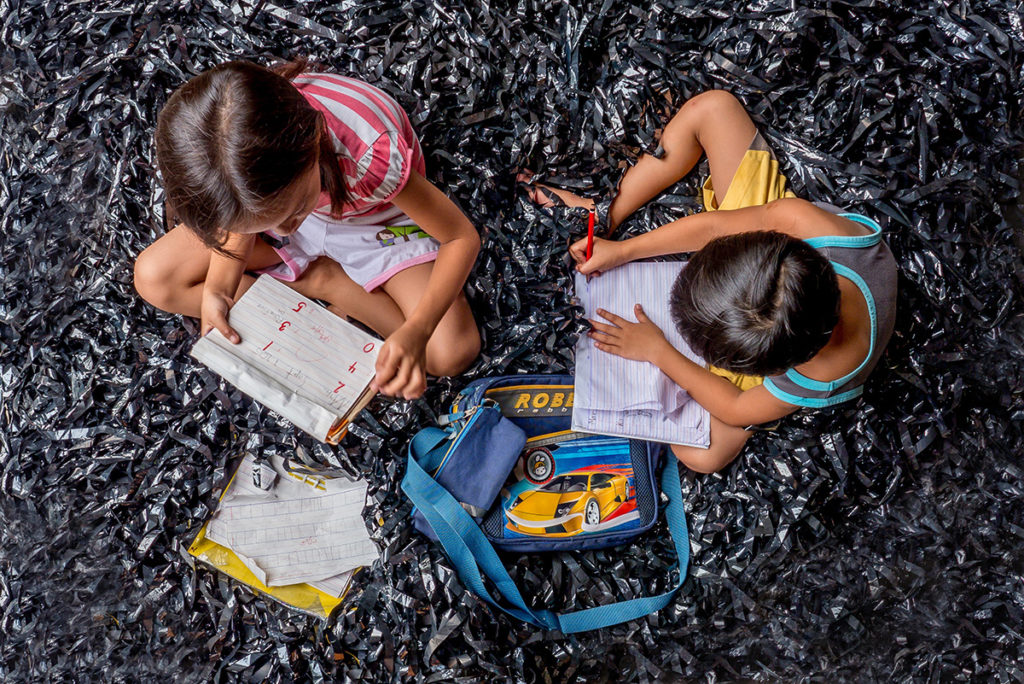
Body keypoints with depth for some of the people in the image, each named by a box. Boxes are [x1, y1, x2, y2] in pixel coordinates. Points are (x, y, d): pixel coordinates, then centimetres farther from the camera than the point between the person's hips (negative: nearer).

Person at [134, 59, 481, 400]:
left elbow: (463, 238, -32)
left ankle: (324, 281, -4)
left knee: (453, 352, -24)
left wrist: (416, 332, -44)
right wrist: (217, 288, -27)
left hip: (378, 225, -3)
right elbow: (245, 218, -10)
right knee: (153, 277, -14)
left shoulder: (373, 155, -44)